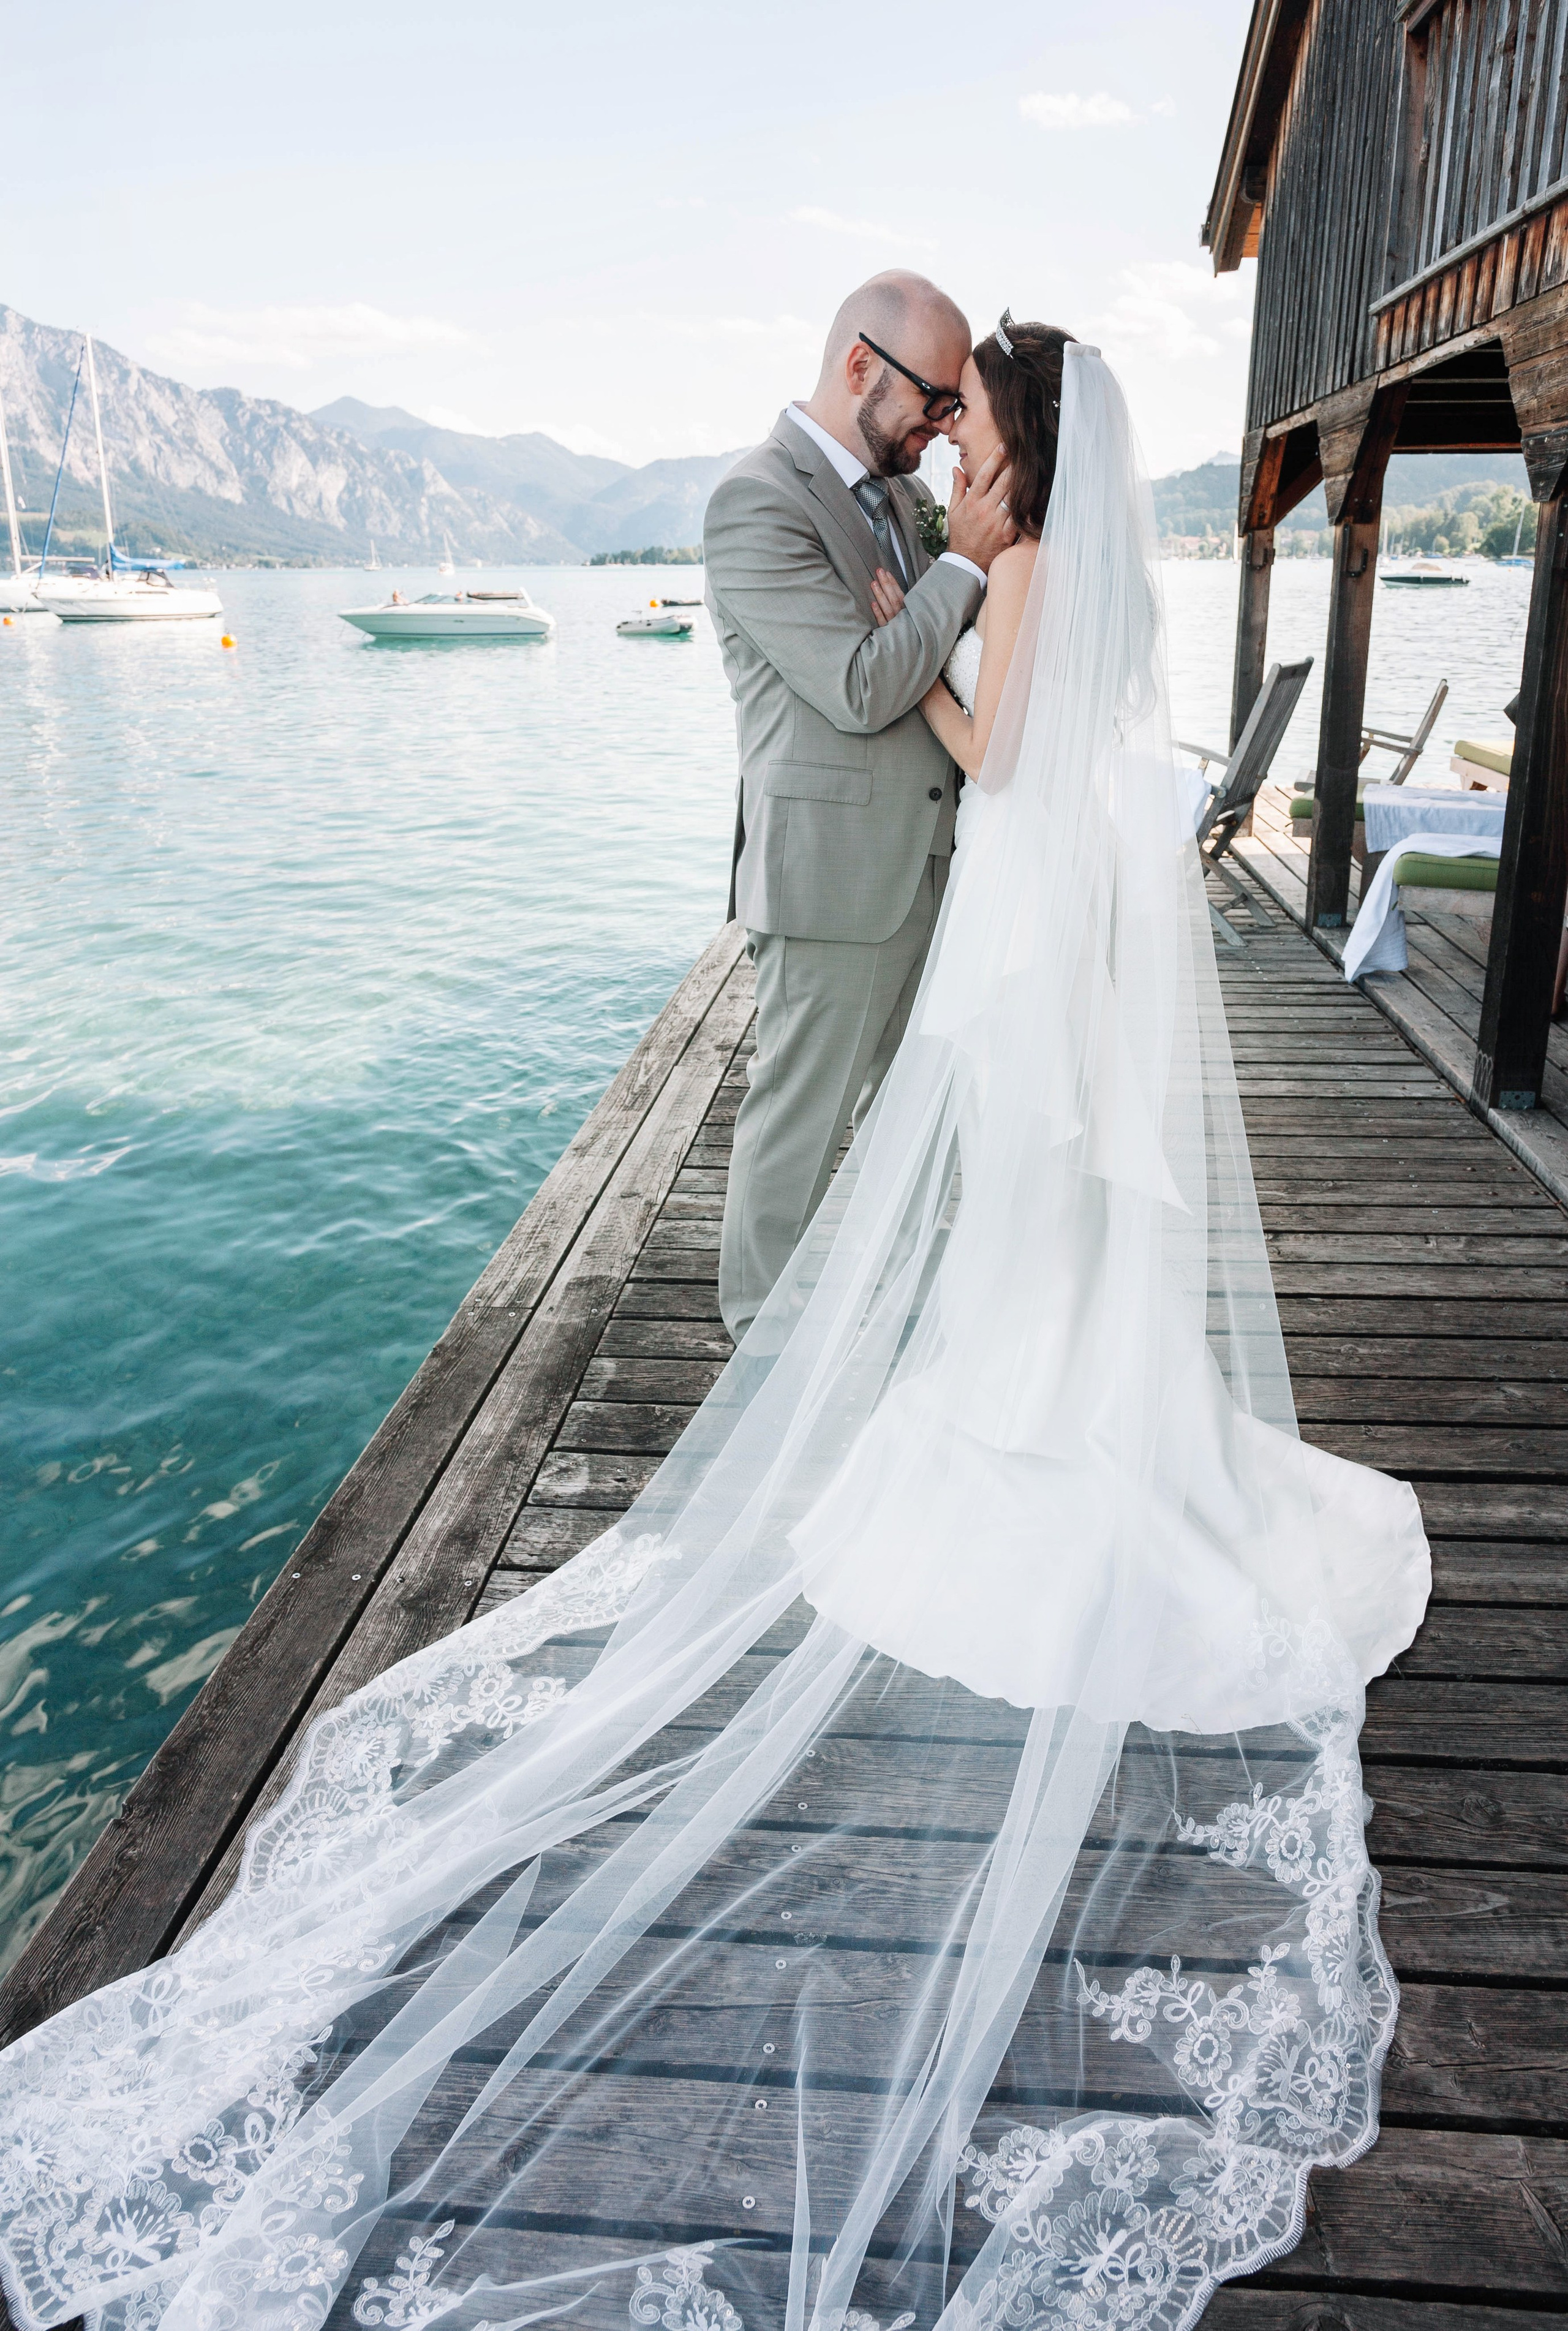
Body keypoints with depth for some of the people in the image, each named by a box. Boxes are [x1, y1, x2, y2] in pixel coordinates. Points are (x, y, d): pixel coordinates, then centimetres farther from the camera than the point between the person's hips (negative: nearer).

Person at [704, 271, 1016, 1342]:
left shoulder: (897, 489, 12)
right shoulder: (757, 503, -16)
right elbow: (862, 688, -22)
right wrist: (966, 561, -14)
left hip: (924, 854, 9)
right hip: (834, 869, -9)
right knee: (801, 1114, 4)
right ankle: (766, 1332, 22)